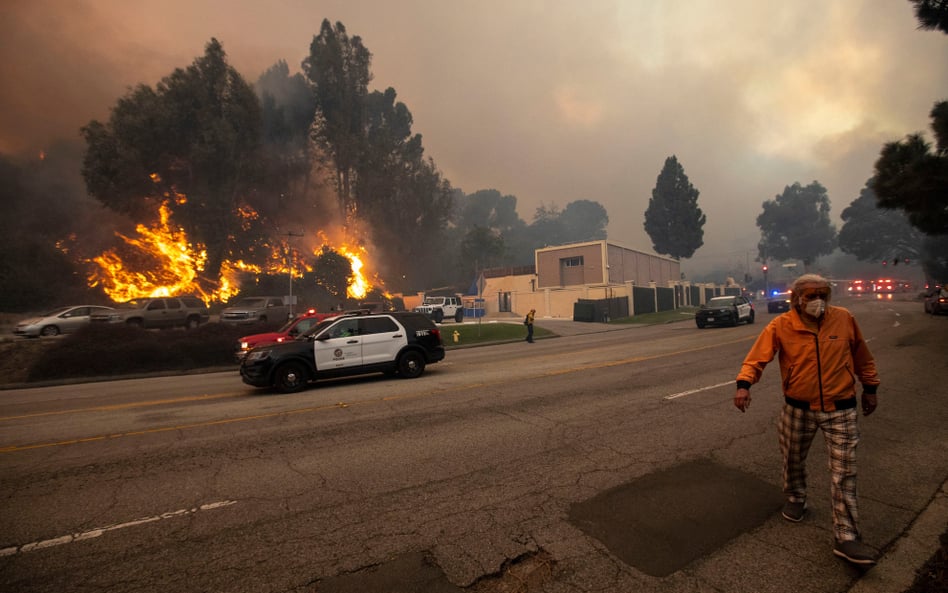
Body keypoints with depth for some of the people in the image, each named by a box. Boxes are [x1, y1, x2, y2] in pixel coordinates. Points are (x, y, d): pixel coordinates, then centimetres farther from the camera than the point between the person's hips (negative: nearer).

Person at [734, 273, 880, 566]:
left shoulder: (844, 319, -6)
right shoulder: (780, 326, -12)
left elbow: (861, 356, 9)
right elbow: (757, 357, -16)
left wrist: (870, 388, 15)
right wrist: (744, 384, -32)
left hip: (840, 410, 1)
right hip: (798, 409, 0)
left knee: (844, 473, 2)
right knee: (793, 461, 18)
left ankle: (846, 538, 11)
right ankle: (795, 499, 45)